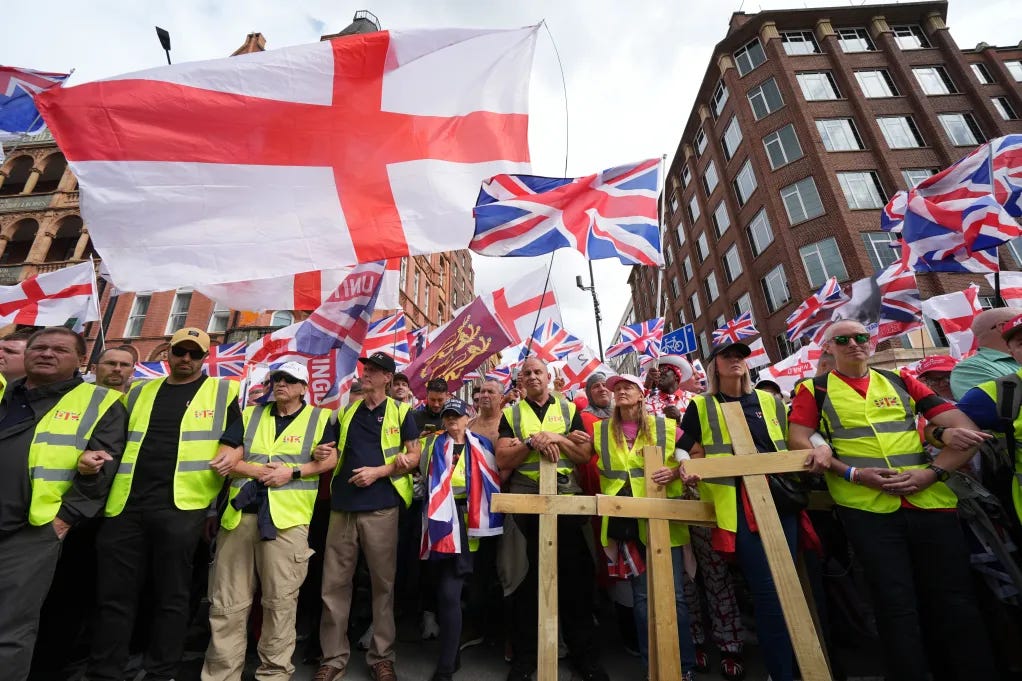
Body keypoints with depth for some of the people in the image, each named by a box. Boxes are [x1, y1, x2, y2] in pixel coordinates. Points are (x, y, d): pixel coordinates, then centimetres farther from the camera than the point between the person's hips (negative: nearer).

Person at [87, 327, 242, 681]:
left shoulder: (221, 391, 4)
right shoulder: (140, 392, 16)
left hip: (180, 508, -3)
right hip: (127, 506, 4)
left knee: (171, 596, 8)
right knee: (114, 594, 11)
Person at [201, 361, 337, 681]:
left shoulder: (319, 418, 4)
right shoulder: (250, 415, 14)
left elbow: (330, 459, -4)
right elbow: (224, 460, 7)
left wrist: (292, 472, -13)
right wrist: (257, 470, -8)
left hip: (288, 518, -3)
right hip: (240, 514, 3)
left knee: (281, 601, 6)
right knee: (227, 602, 10)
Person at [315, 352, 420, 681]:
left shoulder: (401, 413, 0)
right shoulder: (346, 412, 13)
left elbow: (414, 457, -3)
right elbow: (337, 454, 22)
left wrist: (378, 472, -14)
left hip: (380, 506, -4)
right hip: (343, 504, 4)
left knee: (382, 582, 8)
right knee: (334, 583, 8)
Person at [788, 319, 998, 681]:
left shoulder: (900, 382, 13)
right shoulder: (814, 390, 3)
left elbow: (965, 429, 9)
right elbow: (798, 441, -4)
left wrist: (932, 473, -7)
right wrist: (853, 474, -14)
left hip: (931, 501, 3)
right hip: (866, 507, -3)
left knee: (955, 600, 9)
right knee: (896, 603, 2)